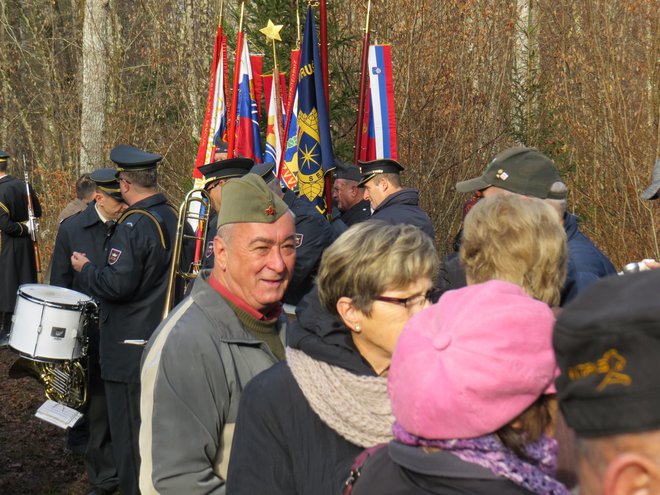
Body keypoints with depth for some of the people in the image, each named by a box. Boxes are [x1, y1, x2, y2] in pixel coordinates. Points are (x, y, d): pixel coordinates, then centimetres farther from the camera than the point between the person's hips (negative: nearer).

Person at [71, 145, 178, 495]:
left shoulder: (134, 225, -20)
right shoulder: (175, 217, 6)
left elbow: (117, 284, -25)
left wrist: (85, 268, -9)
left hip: (132, 347, -9)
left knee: (131, 433, 2)